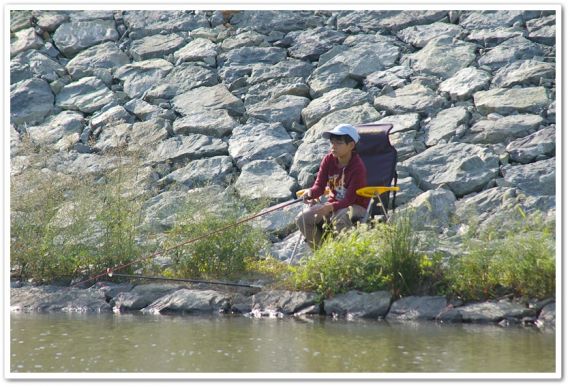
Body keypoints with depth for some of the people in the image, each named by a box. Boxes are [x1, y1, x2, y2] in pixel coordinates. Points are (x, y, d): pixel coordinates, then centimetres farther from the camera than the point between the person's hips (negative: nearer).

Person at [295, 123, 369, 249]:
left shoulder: (358, 167, -21)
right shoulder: (328, 160, -3)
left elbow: (350, 199, -24)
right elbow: (319, 186, -5)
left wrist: (330, 207, -40)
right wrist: (310, 193, -30)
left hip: (355, 206, -6)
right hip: (333, 204, 6)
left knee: (339, 220, -40)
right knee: (303, 219, -14)